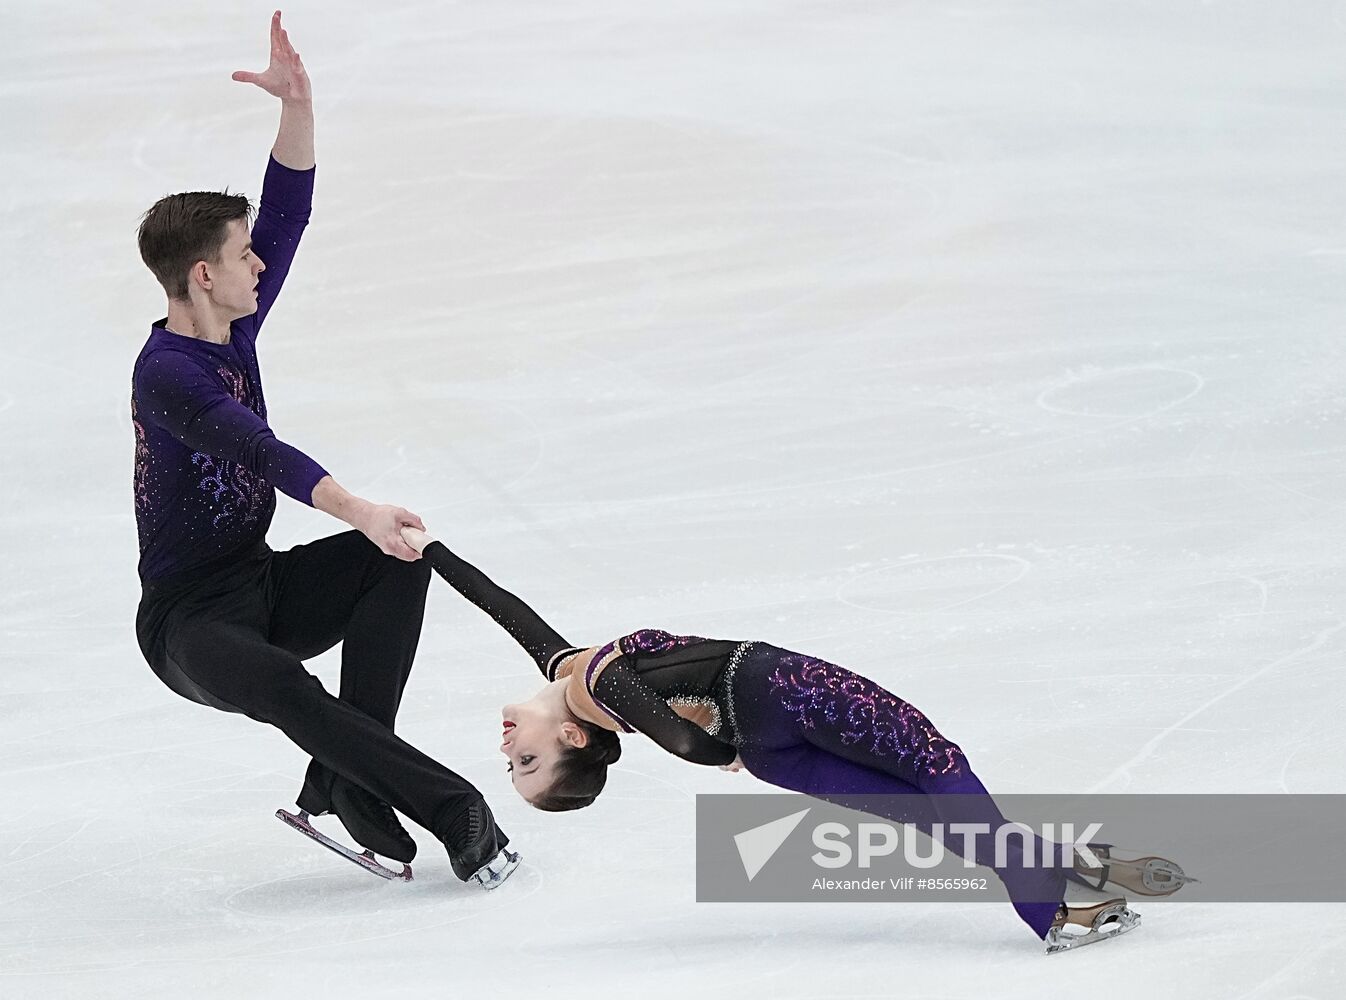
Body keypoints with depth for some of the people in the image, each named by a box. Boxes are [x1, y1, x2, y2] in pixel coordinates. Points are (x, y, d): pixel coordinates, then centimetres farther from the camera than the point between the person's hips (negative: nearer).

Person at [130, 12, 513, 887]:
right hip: (189, 618, -9)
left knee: (399, 556, -17)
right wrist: (356, 510, -49)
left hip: (263, 585, 9)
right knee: (283, 686, -39)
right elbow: (259, 450, -37)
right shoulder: (167, 373, -22)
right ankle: (454, 811, -34)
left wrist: (298, 104, -11)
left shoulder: (234, 329, 4)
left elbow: (290, 211, 3)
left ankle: (345, 780, -17)